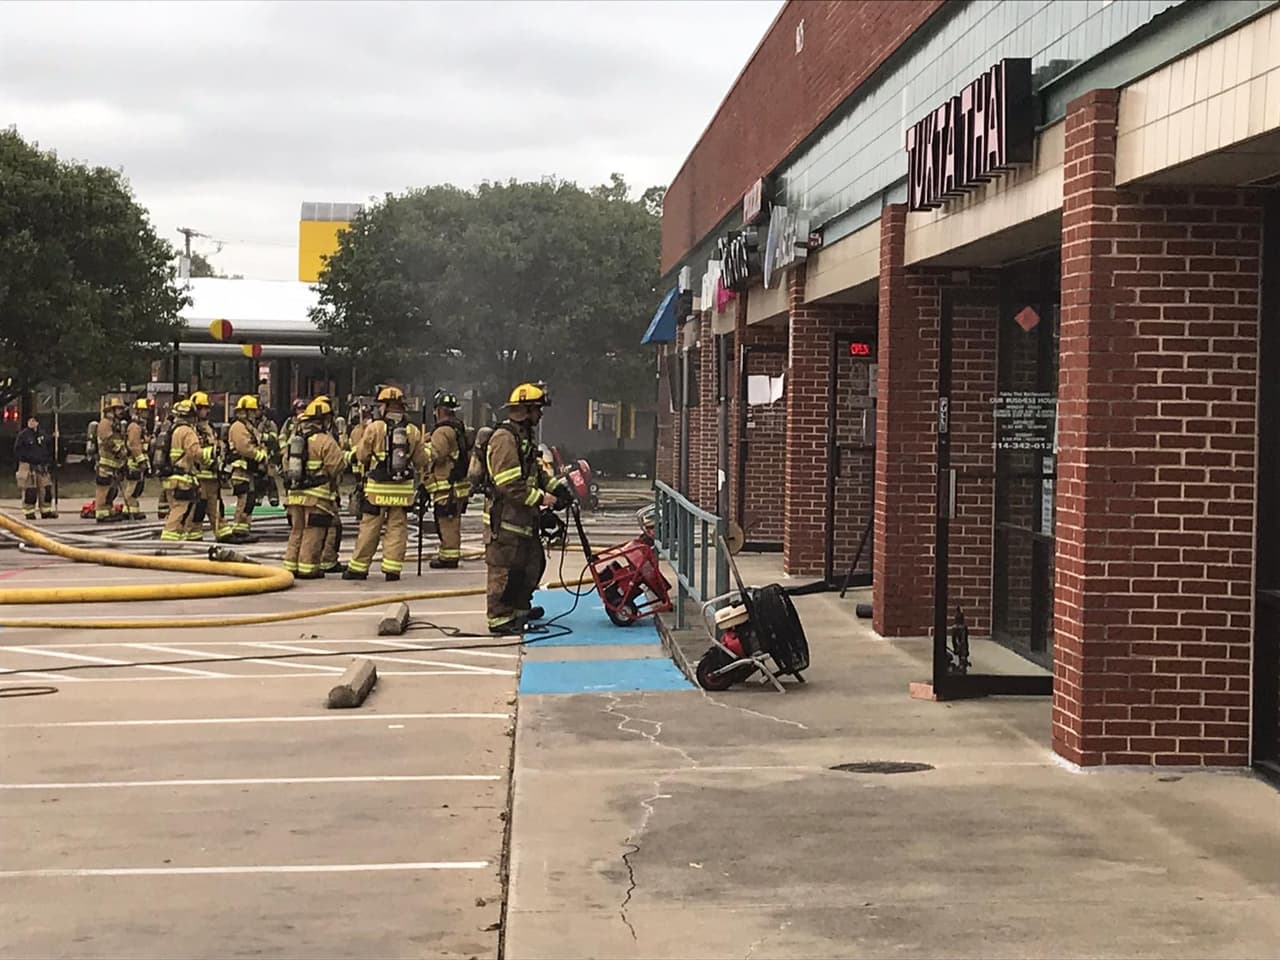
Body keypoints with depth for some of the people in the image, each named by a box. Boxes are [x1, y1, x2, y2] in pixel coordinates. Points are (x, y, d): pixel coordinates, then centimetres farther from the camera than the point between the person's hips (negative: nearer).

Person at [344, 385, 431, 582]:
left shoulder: (374, 428, -7)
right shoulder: (413, 431, 2)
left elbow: (361, 456, -1)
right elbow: (422, 461, 7)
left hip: (377, 487, -2)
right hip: (403, 489, 2)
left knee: (369, 528, 4)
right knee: (397, 528, 6)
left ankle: (358, 567, 10)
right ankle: (392, 568, 3)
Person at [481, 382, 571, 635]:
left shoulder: (524, 437, 16)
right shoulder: (504, 438, -19)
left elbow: (536, 471, 21)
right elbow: (509, 484, -25)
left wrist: (557, 485, 6)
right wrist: (539, 498, -20)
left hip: (523, 518, 11)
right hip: (505, 519, -11)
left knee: (532, 564, 19)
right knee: (504, 570, -4)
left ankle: (520, 609, 33)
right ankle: (500, 619, 3)